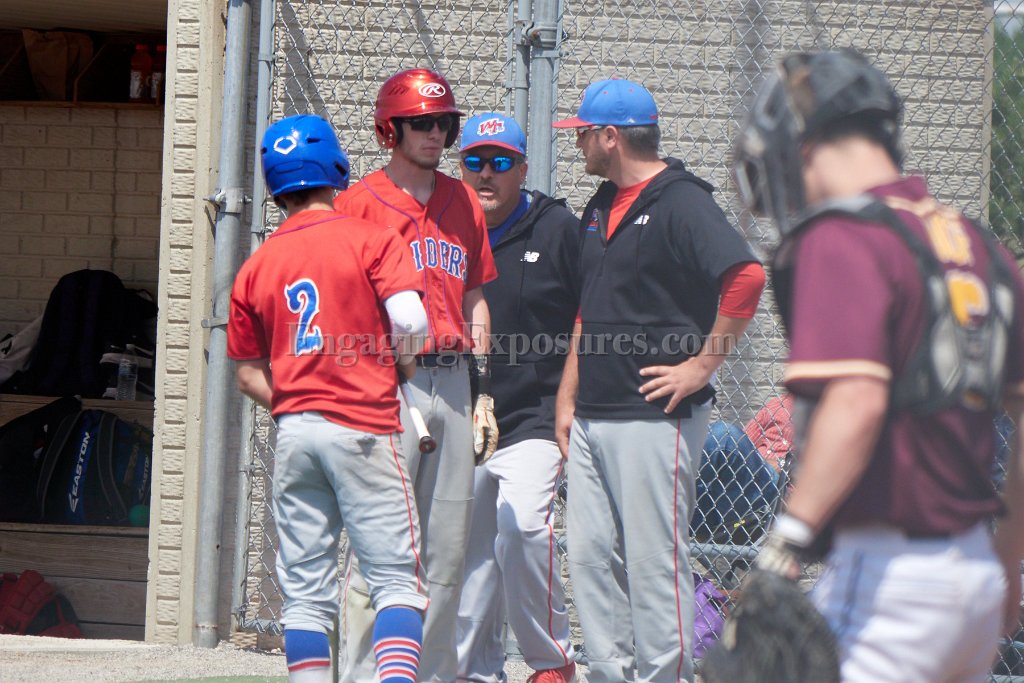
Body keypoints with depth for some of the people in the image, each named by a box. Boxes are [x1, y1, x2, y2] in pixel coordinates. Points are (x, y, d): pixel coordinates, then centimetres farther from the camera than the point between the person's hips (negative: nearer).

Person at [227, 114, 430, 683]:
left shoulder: (256, 267, 10)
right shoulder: (369, 239, -2)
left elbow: (249, 375, 12)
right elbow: (410, 319, -15)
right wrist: (399, 363, 4)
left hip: (292, 429, 4)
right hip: (363, 429, -4)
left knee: (305, 591, 7)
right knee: (396, 578, -3)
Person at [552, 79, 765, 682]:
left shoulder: (680, 202, -11)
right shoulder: (602, 207, 18)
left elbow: (747, 277, -24)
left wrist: (702, 366, -19)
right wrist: (567, 400, 19)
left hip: (655, 417, -9)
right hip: (593, 418, 9)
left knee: (654, 560, -7)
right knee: (590, 558, 9)